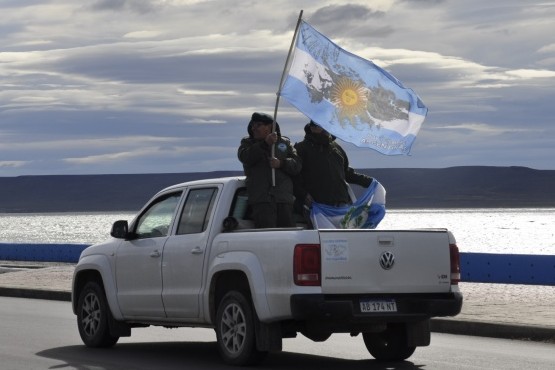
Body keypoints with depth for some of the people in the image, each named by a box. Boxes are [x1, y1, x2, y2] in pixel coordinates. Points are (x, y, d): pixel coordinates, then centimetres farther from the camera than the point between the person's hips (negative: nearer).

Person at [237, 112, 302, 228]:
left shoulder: (285, 143, 18)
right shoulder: (247, 142, 16)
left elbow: (297, 165, 9)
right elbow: (244, 157, -7)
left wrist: (281, 163, -11)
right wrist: (265, 144, -16)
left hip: (284, 197, 2)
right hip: (261, 198, -2)